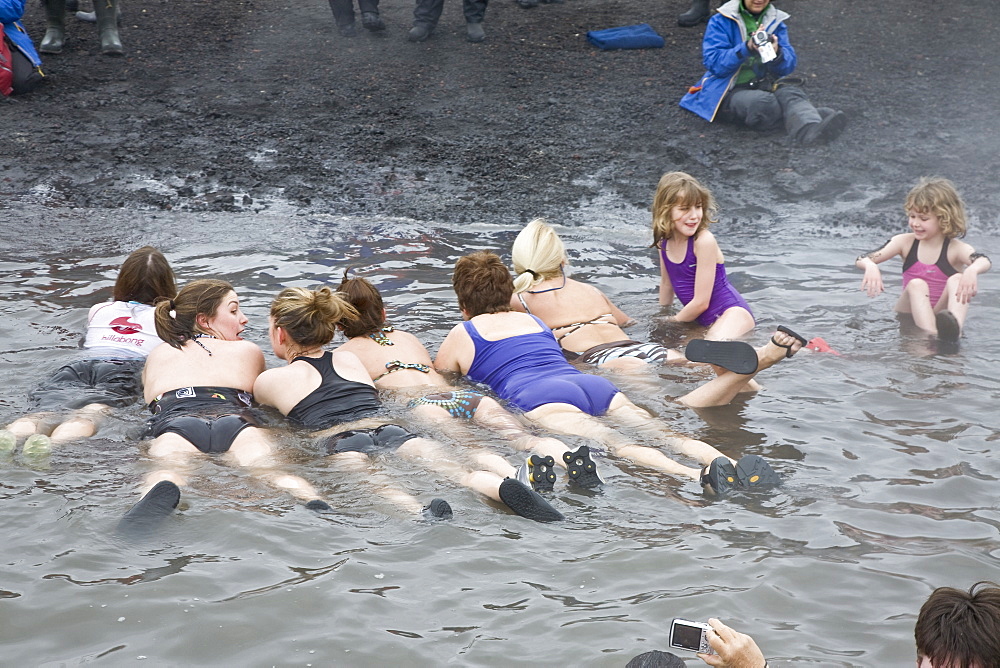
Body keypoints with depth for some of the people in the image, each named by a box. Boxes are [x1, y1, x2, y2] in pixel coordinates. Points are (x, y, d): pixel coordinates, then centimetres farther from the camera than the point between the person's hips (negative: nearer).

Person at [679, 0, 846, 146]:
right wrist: (747, 48, -24)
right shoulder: (721, 22, 1)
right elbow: (713, 62, -11)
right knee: (765, 103, -38)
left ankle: (813, 130, -62)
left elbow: (788, 66, 4)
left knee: (790, 93, -33)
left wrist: (777, 54, -20)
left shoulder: (776, 22, 13)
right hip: (728, 92, -3)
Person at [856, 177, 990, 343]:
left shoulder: (955, 249, -3)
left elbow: (984, 261, -25)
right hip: (910, 315, 2)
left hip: (941, 314, -2)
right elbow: (861, 260, -6)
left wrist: (972, 270, -51)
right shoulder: (905, 242, 4)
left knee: (957, 279, -24)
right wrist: (871, 267, -32)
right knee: (916, 285, -25)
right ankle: (933, 336, -50)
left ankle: (955, 329, -54)